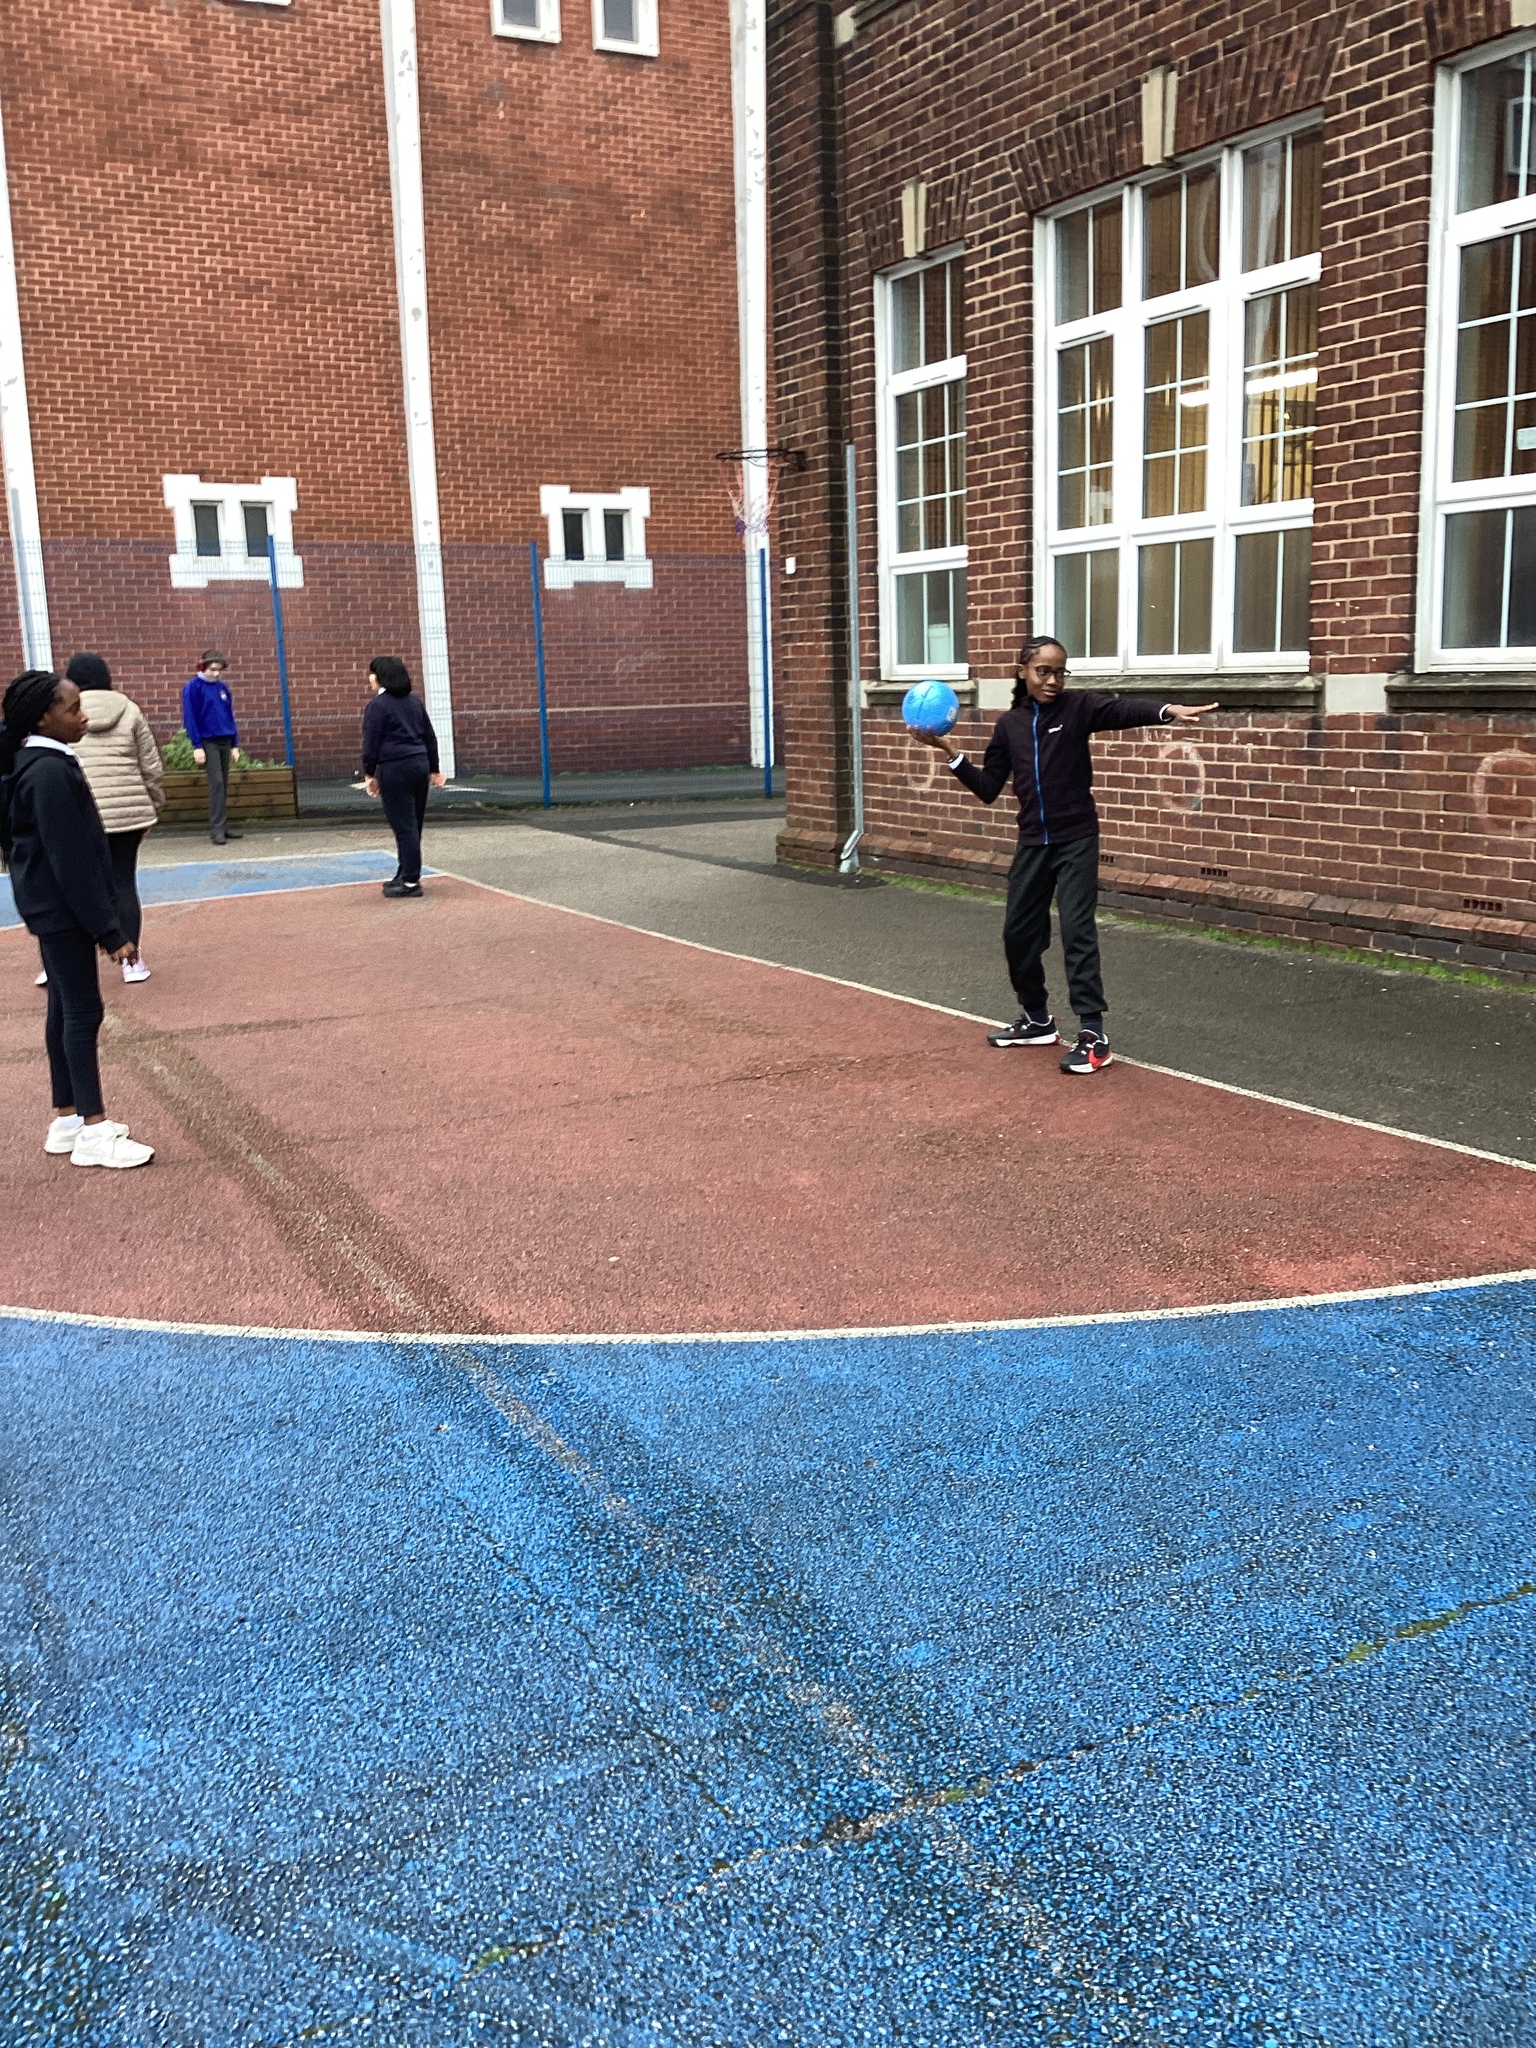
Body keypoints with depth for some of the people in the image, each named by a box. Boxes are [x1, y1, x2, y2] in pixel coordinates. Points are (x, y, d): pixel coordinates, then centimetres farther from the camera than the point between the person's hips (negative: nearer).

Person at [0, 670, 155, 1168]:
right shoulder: (51, 771, -21)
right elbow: (70, 859, -23)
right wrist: (109, 929, -20)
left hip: (51, 906, 10)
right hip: (64, 908, -10)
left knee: (65, 1008, 13)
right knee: (83, 1011, -5)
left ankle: (67, 1119, 21)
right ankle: (92, 1133, -1)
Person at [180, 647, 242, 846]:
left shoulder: (223, 687, 12)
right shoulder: (193, 687, -6)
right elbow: (190, 718, -8)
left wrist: (235, 744, 15)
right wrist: (197, 746, -13)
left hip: (225, 741, 6)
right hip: (208, 742, -6)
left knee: (224, 785, 8)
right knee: (216, 782, -14)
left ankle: (223, 825, 14)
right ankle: (216, 828, -13)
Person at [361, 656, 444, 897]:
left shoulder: (378, 705, -8)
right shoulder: (414, 701, 14)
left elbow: (371, 743, -9)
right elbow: (430, 736, 16)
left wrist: (369, 774, -1)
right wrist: (433, 769, 19)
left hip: (395, 770, -8)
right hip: (419, 765, 8)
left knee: (404, 826, -5)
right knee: (413, 825, 13)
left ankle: (411, 882, -4)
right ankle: (405, 873, 23)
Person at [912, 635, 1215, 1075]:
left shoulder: (1077, 706, -5)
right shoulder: (1009, 724, 6)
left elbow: (1123, 709, -25)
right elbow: (988, 789, 7)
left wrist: (1167, 712, -44)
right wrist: (951, 753, -4)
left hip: (1077, 839, -5)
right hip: (1033, 842, 5)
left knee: (1078, 930, -10)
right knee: (1019, 932, 9)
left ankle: (1094, 1035, -8)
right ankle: (1038, 1020, 28)